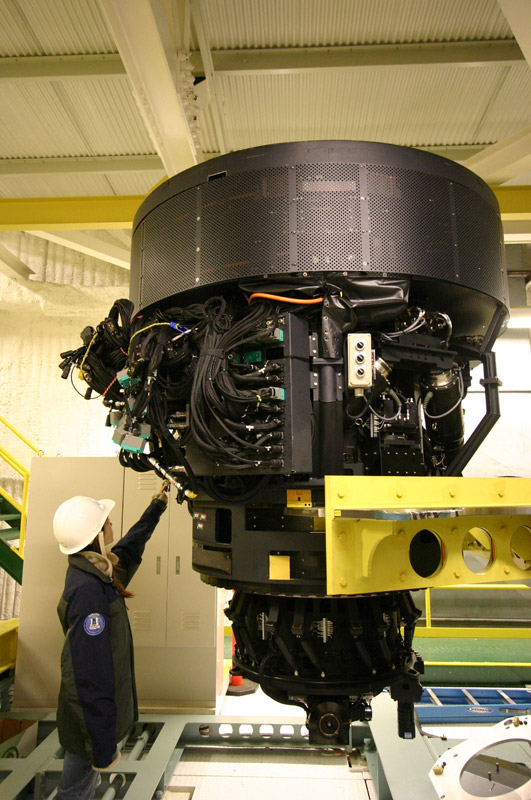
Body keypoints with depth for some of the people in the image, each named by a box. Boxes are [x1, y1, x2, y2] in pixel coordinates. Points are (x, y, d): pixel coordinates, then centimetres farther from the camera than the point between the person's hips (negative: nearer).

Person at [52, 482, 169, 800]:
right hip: (93, 715, -9)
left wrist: (157, 507, 26)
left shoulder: (95, 572, -2)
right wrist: (103, 748, -25)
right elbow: (90, 674, -31)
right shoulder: (89, 590, -32)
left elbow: (129, 549, 19)